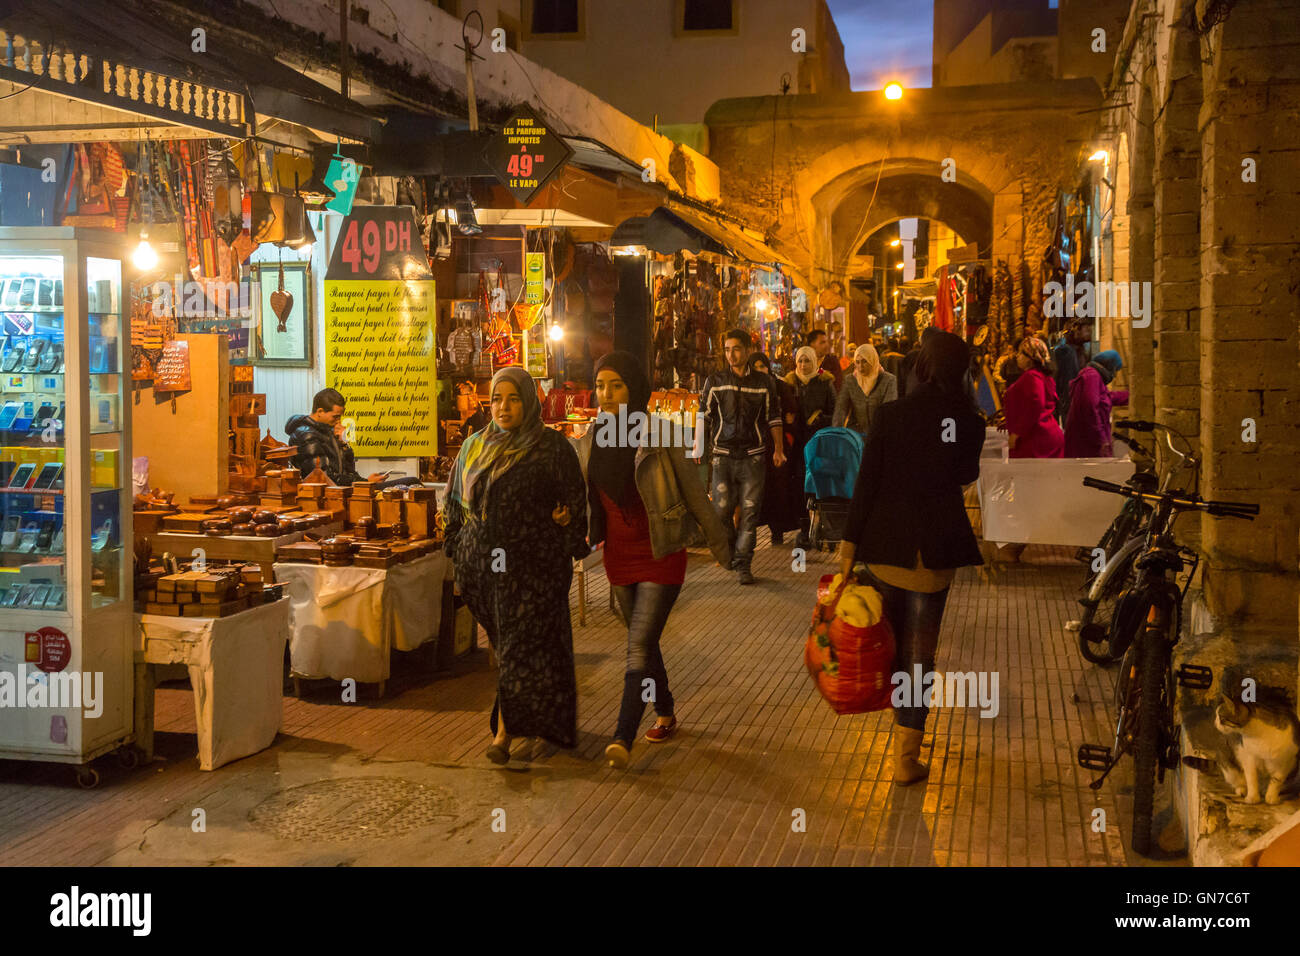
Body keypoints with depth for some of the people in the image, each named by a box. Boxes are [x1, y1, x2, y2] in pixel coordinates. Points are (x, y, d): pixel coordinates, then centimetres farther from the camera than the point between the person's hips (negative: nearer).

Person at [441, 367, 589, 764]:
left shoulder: (551, 447, -3)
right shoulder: (475, 446, 11)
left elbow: (575, 498, 2)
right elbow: (456, 501, 18)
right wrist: (460, 548, 13)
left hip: (533, 564, -5)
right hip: (483, 562, 5)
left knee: (521, 646, -5)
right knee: (505, 642, 12)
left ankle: (504, 731, -2)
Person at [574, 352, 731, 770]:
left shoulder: (660, 435, -13)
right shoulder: (589, 441, 2)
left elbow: (693, 491, -6)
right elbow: (584, 500, 15)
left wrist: (718, 544, 0)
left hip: (661, 557, -5)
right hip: (618, 558, 5)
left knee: (640, 646, -13)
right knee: (643, 643, 18)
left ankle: (623, 737, -14)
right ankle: (665, 714, 37)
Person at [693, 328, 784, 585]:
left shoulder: (764, 384, 7)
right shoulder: (714, 381, 7)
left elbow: (774, 419, 12)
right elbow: (704, 416, 9)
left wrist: (778, 449, 5)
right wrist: (697, 446, 1)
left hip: (752, 457, 0)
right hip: (723, 455, 0)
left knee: (750, 511, -3)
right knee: (721, 509, 0)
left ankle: (743, 564, 3)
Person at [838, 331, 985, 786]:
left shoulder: (890, 415, -8)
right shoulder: (969, 422, -6)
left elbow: (866, 484, -8)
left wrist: (848, 548, -3)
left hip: (885, 544, 0)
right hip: (936, 551, 0)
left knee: (887, 639, 22)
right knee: (920, 650, 7)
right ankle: (906, 756, 10)